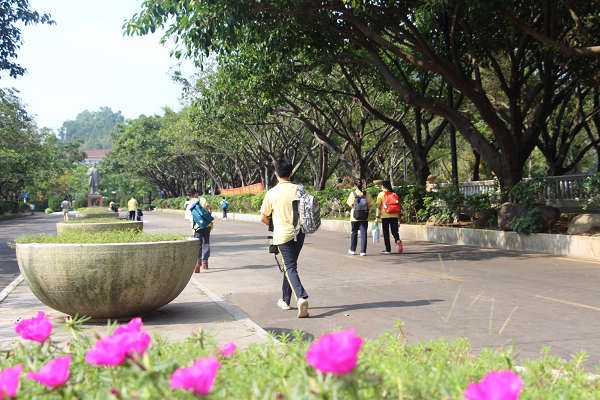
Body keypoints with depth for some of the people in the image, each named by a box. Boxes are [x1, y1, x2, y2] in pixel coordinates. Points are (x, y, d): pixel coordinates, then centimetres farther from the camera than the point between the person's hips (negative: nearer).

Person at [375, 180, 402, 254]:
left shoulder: (381, 194, 0)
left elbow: (378, 206, -8)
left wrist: (377, 217, -7)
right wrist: (399, 218, 14)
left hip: (385, 216, -3)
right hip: (394, 216, 3)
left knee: (386, 233, 5)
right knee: (394, 231, 11)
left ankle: (388, 249, 6)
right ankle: (398, 241, -20)